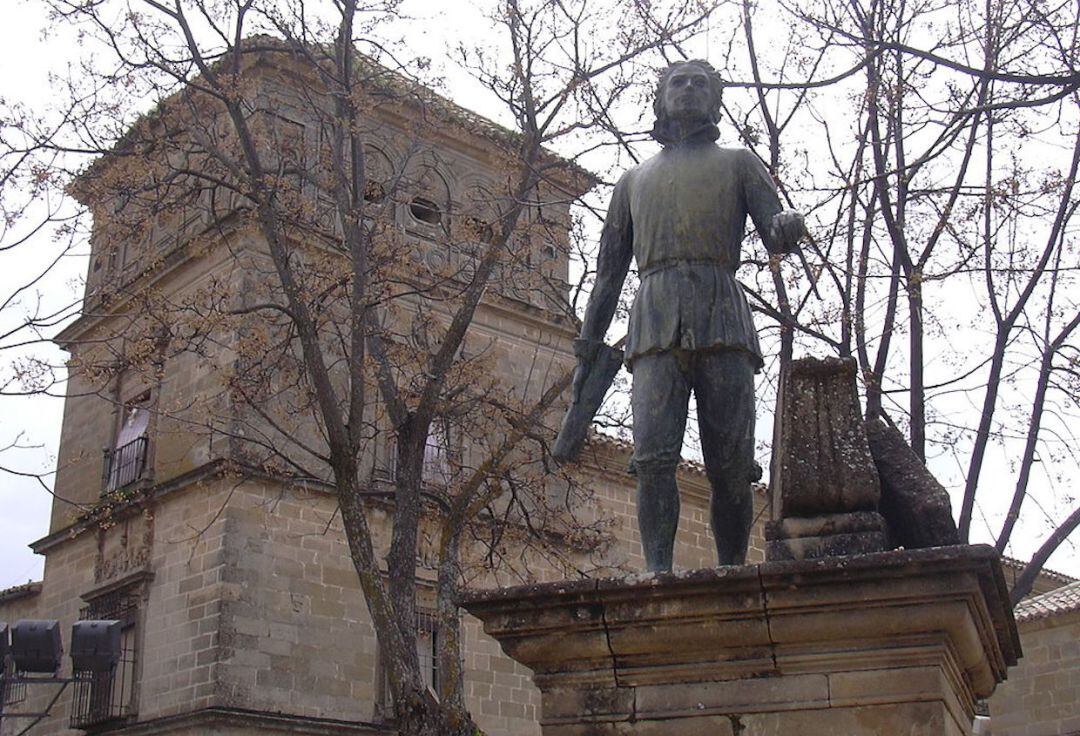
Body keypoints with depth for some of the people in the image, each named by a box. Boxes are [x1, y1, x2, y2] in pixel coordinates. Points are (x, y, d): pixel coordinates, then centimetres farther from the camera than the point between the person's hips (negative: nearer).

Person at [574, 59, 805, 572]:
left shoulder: (738, 163, 24)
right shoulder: (634, 180, 30)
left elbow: (775, 238, 9)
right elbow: (609, 272, 26)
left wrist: (787, 227, -17)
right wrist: (586, 350, 16)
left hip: (722, 322, -1)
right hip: (655, 329, 1)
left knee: (730, 468, -8)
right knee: (653, 456, -16)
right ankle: (658, 573, -20)